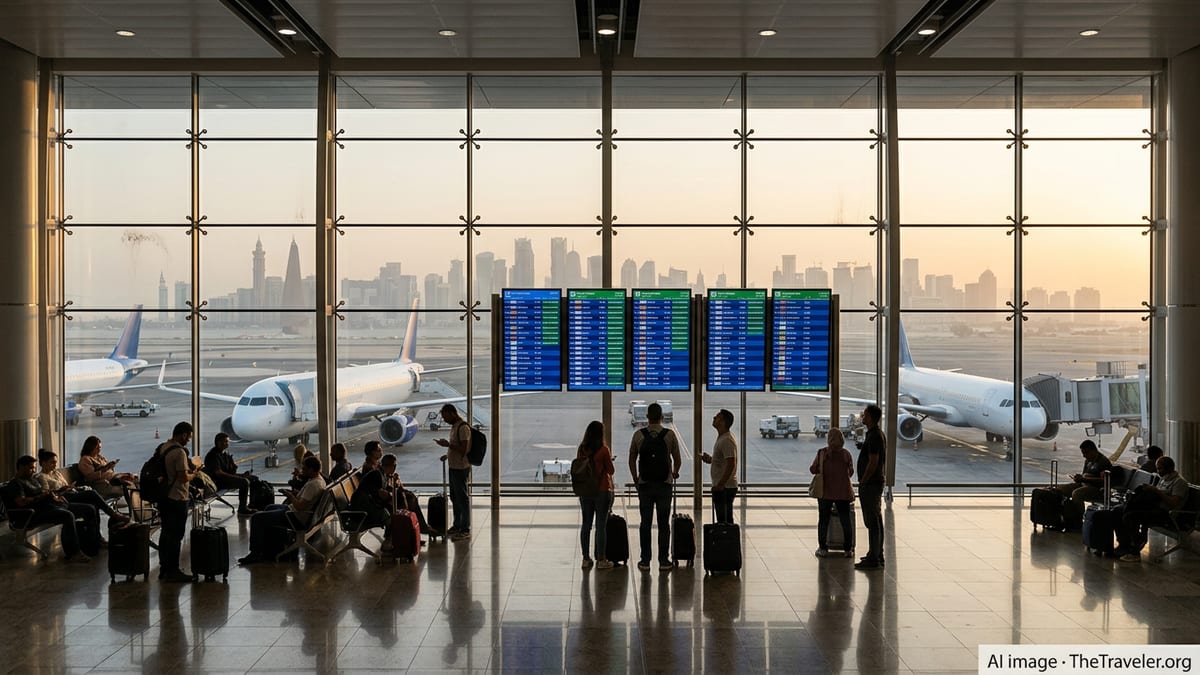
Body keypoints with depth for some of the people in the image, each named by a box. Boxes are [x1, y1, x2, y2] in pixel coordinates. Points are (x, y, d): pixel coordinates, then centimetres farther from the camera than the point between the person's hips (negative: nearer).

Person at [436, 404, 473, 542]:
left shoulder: (463, 427, -19)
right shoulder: (454, 426, 13)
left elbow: (463, 449, -24)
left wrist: (448, 444, -22)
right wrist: (448, 455, 11)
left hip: (461, 468, -10)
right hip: (454, 467, 10)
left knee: (463, 499, -4)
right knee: (454, 498, 18)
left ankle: (465, 530, 1)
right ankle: (457, 526, 29)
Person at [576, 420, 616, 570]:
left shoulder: (581, 449, -1)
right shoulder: (603, 450, -13)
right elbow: (611, 470, -7)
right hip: (602, 490, -4)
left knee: (586, 524, 11)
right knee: (601, 525, 2)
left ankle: (586, 559, 15)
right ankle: (601, 560, 5)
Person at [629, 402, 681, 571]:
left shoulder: (638, 435, -2)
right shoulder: (670, 435, -3)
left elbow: (632, 460, 4)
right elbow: (677, 460, 5)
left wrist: (635, 479, 19)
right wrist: (675, 473, 26)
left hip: (644, 485, 1)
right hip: (664, 484, 0)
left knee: (646, 523, 6)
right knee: (664, 524, 5)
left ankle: (645, 561, 8)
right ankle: (664, 561, 7)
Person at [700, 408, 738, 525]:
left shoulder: (727, 441, -18)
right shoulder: (721, 438, 15)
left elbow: (731, 464, -25)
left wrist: (720, 485, -26)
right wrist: (709, 459, 9)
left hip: (725, 488, -11)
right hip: (721, 486, 11)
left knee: (725, 521, -8)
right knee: (723, 520, 15)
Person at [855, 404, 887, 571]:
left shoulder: (873, 437, -19)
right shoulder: (879, 435, 14)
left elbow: (873, 463, -23)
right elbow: (882, 461, 22)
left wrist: (862, 482, -17)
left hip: (870, 485, -11)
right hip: (877, 482, 11)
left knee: (872, 522, -8)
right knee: (876, 521, 15)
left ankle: (873, 559, -6)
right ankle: (877, 555, 22)